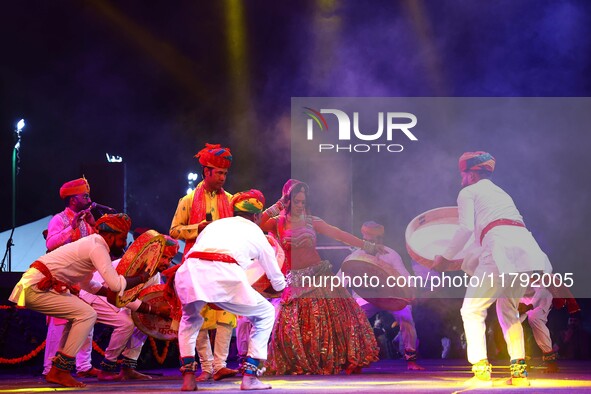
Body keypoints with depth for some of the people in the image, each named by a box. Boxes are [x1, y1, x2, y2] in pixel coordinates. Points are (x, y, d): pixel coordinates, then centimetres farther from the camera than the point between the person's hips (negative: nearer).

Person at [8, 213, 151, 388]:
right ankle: (60, 372, -13)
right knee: (87, 315, -13)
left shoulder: (92, 243, 18)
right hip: (36, 287, -10)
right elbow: (115, 284, -19)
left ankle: (56, 371, 12)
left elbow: (86, 284, 29)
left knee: (80, 314, 17)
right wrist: (141, 278, -4)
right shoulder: (97, 247, -12)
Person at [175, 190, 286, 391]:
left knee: (190, 319, 35)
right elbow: (278, 282, 37)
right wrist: (278, 286, 62)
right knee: (266, 315, 23)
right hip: (225, 276, -3)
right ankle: (250, 376, 14)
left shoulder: (215, 224, 35)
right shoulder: (256, 233, 28)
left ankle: (188, 377, 19)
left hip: (190, 271, 3)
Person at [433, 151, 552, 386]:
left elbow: (466, 228, -2)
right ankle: (519, 370, 10)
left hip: (500, 247, -7)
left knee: (472, 310, 4)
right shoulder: (501, 193, 36)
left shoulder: (468, 192, 14)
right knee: (508, 310, 22)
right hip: (527, 246, 7)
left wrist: (445, 258, 8)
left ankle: (481, 369, -10)